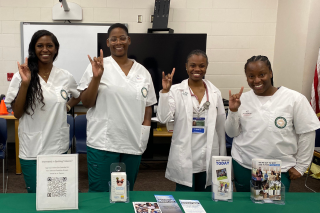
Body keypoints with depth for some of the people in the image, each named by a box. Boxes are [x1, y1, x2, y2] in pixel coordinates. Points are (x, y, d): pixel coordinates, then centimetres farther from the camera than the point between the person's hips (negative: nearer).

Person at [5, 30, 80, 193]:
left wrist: (67, 106, 2)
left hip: (59, 147, 2)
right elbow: (17, 113, -6)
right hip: (31, 150, -1)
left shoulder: (66, 77, 2)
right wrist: (25, 83, -17)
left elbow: (78, 96, 22)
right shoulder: (21, 76, -4)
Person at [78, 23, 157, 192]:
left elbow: (148, 106, 15)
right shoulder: (98, 66, -1)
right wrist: (96, 77, -16)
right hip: (103, 143, -3)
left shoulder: (142, 72, 9)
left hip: (134, 144, 4)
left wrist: (145, 129, 1)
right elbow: (86, 103, -4)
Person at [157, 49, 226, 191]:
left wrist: (222, 158, 11)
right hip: (184, 158, -3)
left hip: (208, 158, 3)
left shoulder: (215, 93, 5)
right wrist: (165, 91, -22)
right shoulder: (176, 91, -3)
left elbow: (221, 128, 9)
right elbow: (163, 118, -14)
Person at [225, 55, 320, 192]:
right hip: (243, 166, 3)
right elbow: (232, 133, 4)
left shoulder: (294, 99, -10)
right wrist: (233, 111, -12)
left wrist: (301, 166, 0)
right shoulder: (242, 99, 0)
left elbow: (307, 133, -3)